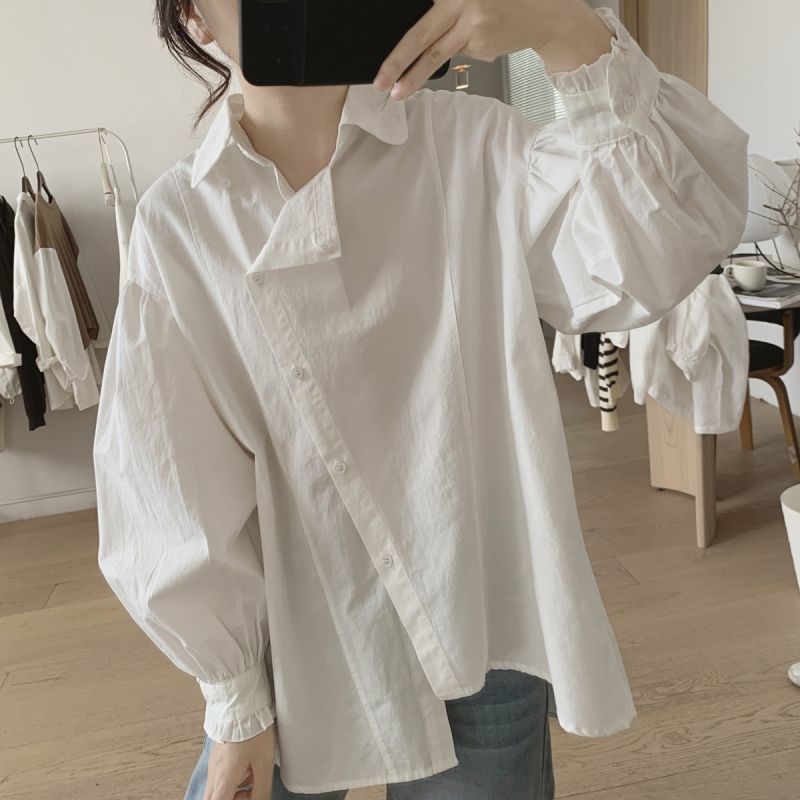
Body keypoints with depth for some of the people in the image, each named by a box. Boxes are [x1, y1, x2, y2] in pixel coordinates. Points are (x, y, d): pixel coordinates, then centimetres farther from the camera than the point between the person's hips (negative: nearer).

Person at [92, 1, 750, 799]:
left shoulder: (468, 145, -7)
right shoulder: (176, 220, -5)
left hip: (477, 630, 0)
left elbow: (651, 261, -21)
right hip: (297, 644, 1)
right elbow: (176, 480, -4)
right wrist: (234, 699, 0)